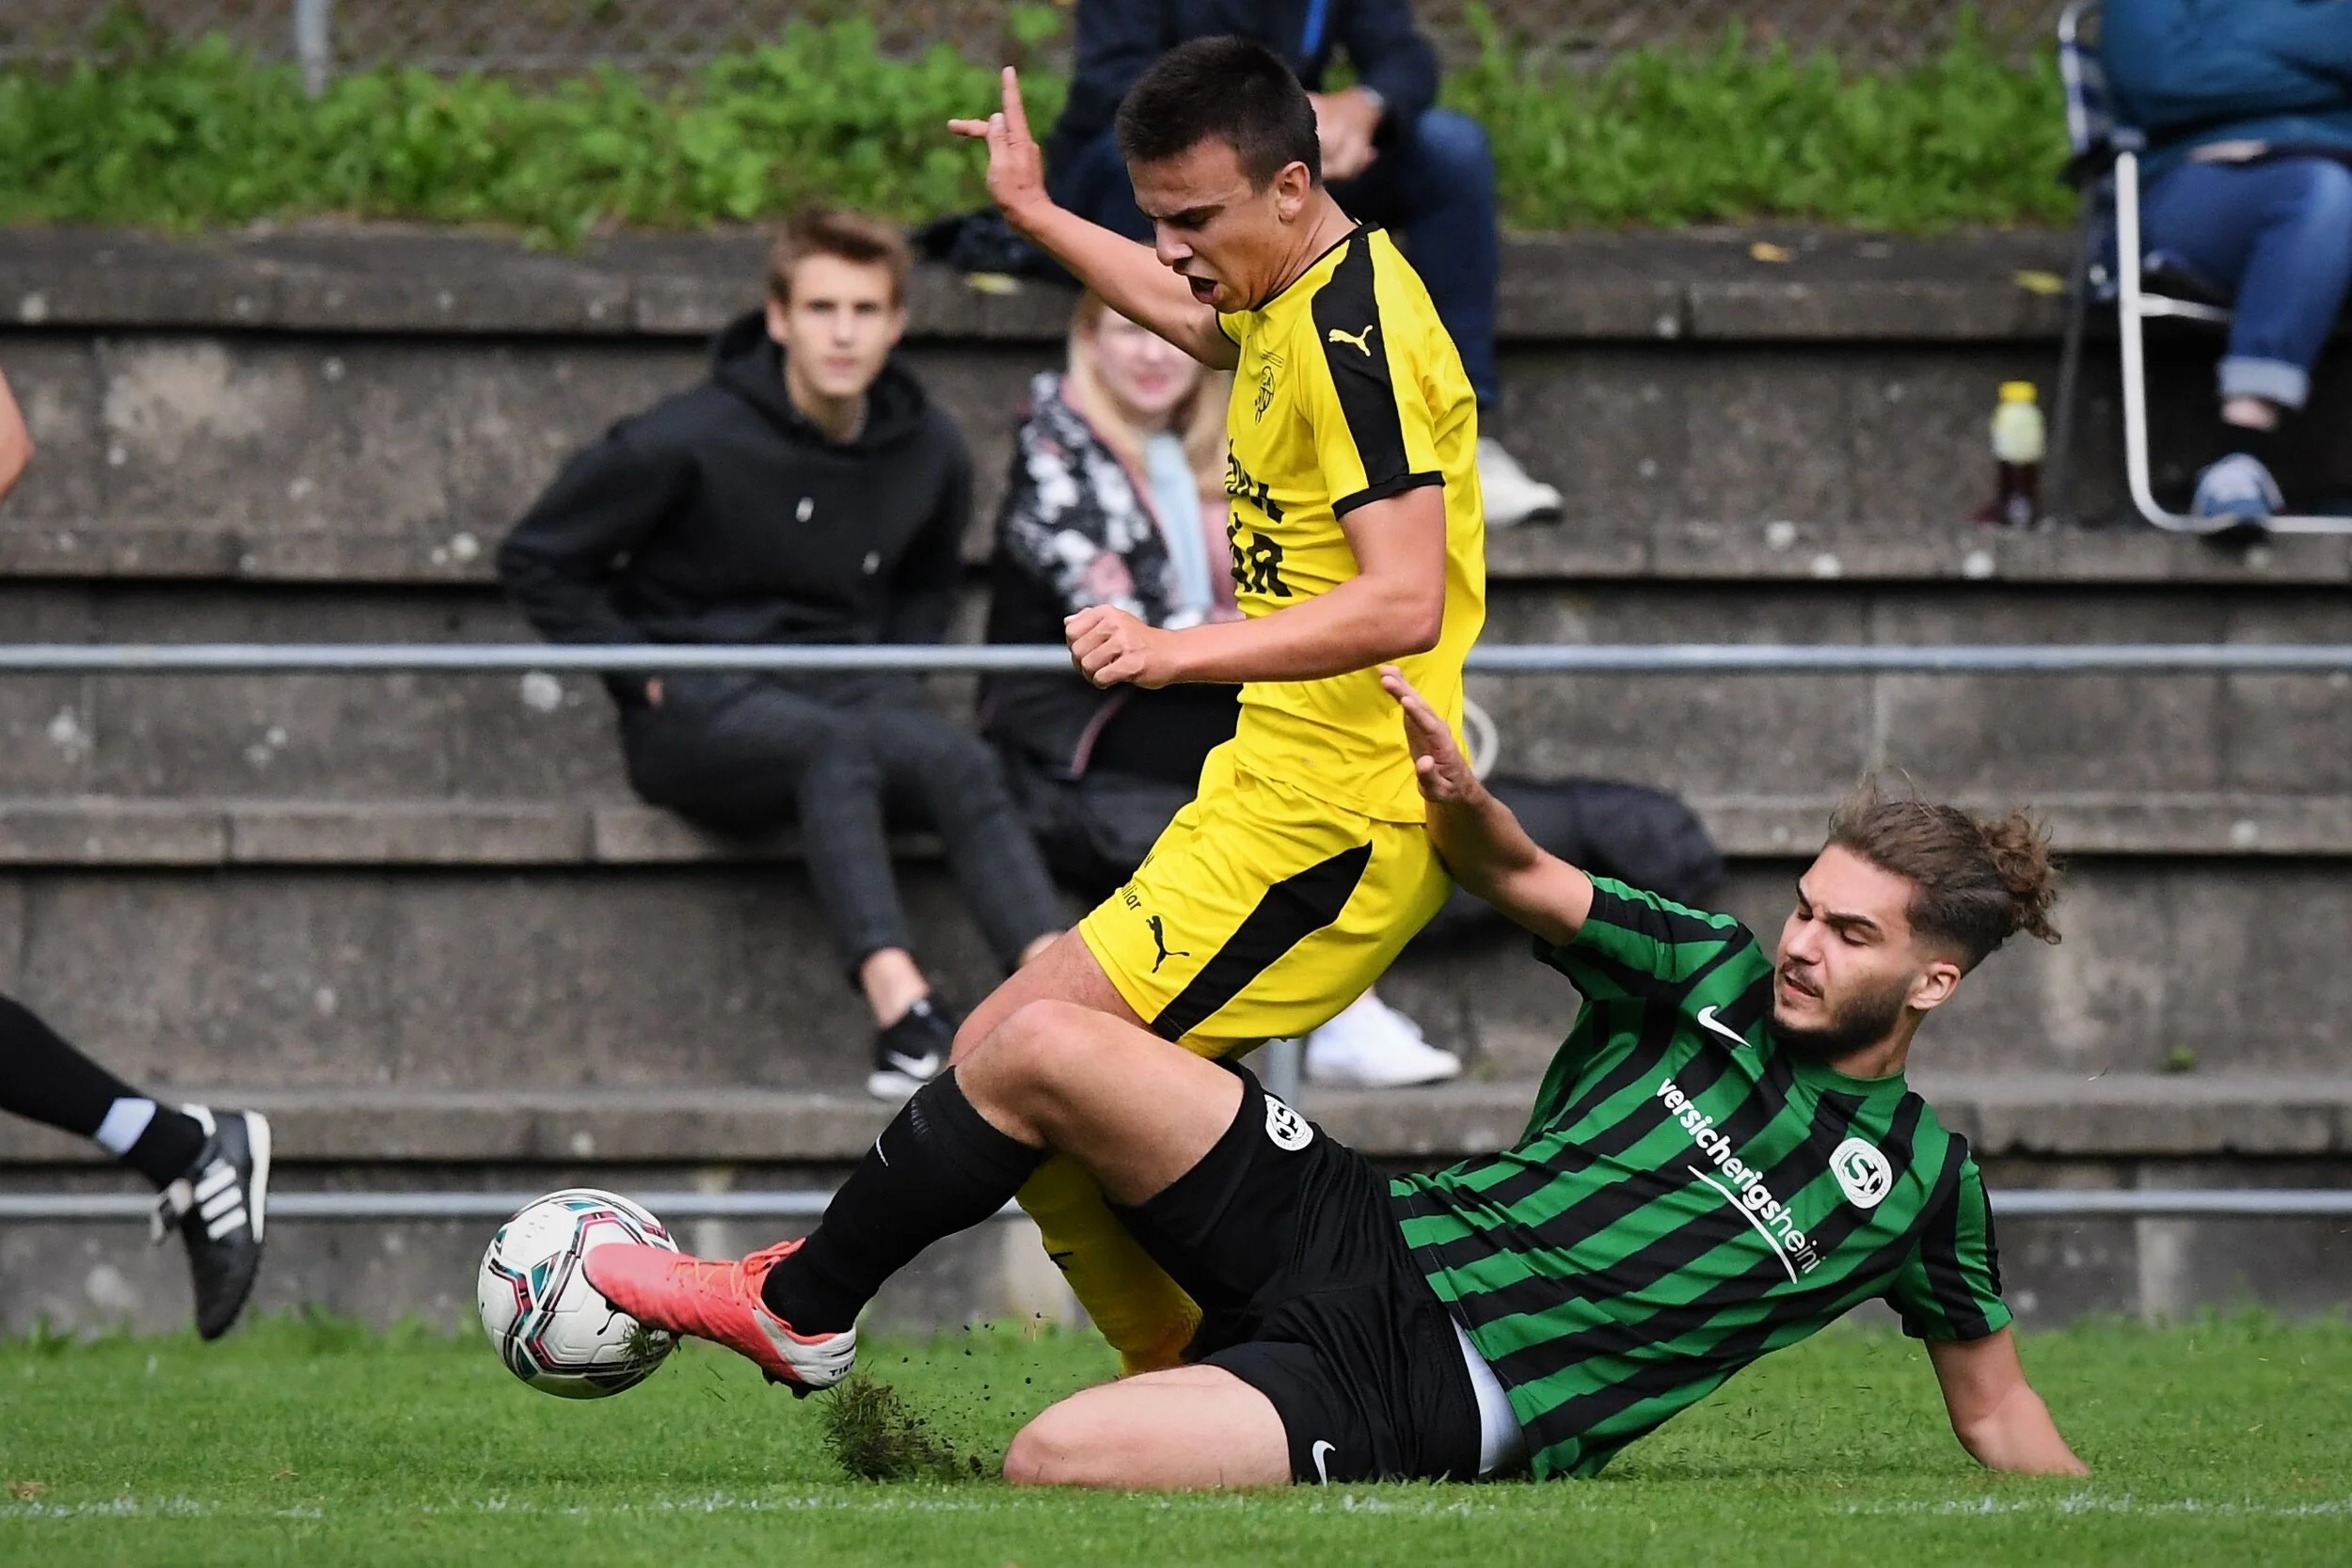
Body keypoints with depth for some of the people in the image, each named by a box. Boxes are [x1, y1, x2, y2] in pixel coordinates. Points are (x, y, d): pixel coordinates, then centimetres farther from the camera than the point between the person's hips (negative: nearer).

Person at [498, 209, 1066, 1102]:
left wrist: (892, 674, 10)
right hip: (698, 714, -5)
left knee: (958, 763, -29)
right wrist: (646, 678, -7)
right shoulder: (692, 442, -10)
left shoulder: (928, 453, 6)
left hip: (846, 692, 5)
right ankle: (902, 1020, -52)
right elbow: (536, 560, -1)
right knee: (832, 747, -37)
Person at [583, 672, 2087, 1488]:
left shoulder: (1920, 1182, 0)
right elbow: (1522, 879, 1)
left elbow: (1995, 1406, 10)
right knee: (1044, 1044, -13)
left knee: (1057, 1461, -31)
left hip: (1433, 1407, -5)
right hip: (1372, 1239, 5)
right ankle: (798, 1309, 6)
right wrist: (1455, 786, -22)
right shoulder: (1710, 980, 8)